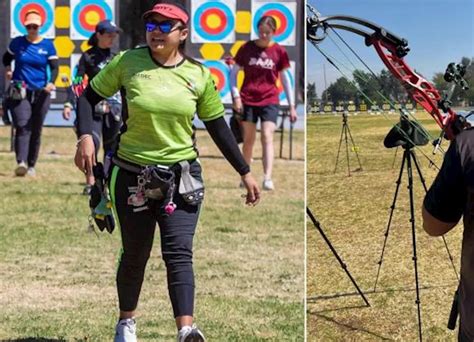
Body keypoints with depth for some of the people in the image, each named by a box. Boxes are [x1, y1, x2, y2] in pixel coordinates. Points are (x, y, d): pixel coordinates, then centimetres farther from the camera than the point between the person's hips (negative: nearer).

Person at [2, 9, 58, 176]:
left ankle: (31, 165, 18)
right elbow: (7, 58, 22)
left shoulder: (48, 45, 3)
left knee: (36, 131, 7)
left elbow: (54, 67, -2)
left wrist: (51, 82, -20)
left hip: (41, 93, 1)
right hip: (19, 92, -1)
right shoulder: (17, 43, 5)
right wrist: (8, 69, 3)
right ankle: (21, 162, -32)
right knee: (22, 127, -18)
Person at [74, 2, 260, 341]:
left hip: (182, 177, 0)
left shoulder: (199, 75, 0)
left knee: (179, 253, -12)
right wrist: (85, 136, -14)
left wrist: (245, 172, 8)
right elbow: (89, 96, 4)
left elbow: (217, 126, 8)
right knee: (135, 254, 11)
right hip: (132, 175, 0)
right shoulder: (127, 62, -4)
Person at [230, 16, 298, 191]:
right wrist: (236, 95, -5)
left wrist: (291, 106, 6)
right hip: (248, 100, 1)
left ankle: (267, 178, -19)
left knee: (267, 137, -12)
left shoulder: (279, 51, 1)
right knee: (248, 139, 7)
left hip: (270, 100, -1)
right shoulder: (247, 48, 0)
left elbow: (285, 79, 7)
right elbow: (234, 72, 6)